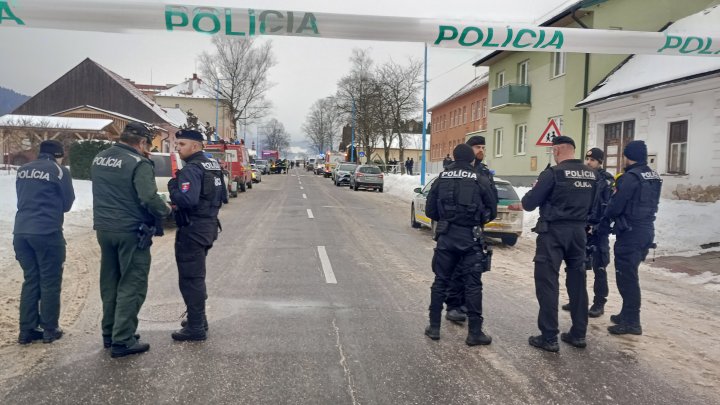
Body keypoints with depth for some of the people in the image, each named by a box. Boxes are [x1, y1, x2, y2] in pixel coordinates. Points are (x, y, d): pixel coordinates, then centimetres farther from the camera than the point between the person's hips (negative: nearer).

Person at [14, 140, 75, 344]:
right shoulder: (59, 171, -4)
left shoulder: (22, 170, 12)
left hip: (21, 232, 6)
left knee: (30, 280, 14)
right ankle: (49, 329, 10)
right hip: (47, 232, -5)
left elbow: (21, 199, 20)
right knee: (50, 282, 5)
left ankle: (27, 330, 17)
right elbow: (67, 203, 3)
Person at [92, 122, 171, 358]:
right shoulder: (138, 163, -16)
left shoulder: (99, 159, 11)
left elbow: (104, 193, 18)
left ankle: (109, 334, 29)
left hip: (104, 229, 8)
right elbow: (149, 198, -25)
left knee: (110, 283, 18)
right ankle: (122, 341, 3)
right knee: (131, 286, 0)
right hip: (131, 232, -8)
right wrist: (166, 210, -8)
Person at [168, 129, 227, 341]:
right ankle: (198, 319, 31)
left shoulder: (191, 169, -17)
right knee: (197, 276, 20)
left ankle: (196, 328, 4)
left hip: (192, 230, -10)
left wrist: (172, 187, -13)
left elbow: (187, 200, -29)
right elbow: (223, 197, 19)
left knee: (189, 279, -2)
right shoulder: (213, 166, 12)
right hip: (208, 227, 10)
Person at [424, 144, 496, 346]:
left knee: (440, 281, 12)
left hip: (446, 237, 2)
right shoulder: (480, 180, -1)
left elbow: (430, 211, 5)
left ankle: (434, 327, 18)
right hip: (471, 238, -2)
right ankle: (475, 332, 9)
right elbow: (491, 212, 5)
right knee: (473, 285, 4)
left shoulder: (442, 179, 4)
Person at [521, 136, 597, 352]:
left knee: (547, 283, -1)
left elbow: (529, 204, -11)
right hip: (578, 232, 7)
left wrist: (526, 199, 9)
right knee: (577, 282, 14)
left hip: (554, 232, -6)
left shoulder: (553, 173, -13)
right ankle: (578, 334, 22)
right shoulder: (591, 175, 7)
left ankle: (549, 338, 1)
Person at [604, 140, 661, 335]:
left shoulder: (631, 177, -17)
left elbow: (615, 206, -17)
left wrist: (606, 214, 4)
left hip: (630, 233, -9)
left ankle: (631, 322, 4)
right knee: (630, 275, 19)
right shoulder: (654, 177, 12)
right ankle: (627, 315, 28)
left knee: (626, 277, -1)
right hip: (646, 230, 9)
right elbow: (647, 203, 16)